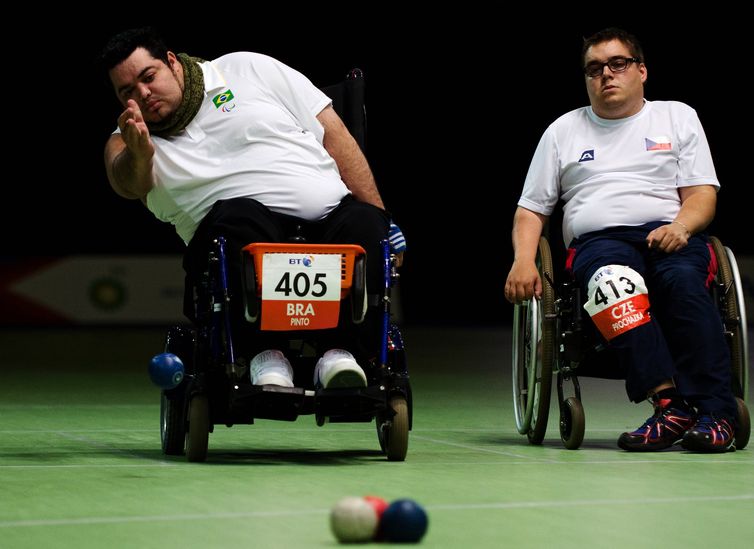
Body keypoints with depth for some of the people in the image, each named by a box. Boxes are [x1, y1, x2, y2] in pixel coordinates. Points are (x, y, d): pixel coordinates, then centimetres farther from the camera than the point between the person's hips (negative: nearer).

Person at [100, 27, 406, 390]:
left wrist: (377, 218, 4)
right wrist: (138, 153, -30)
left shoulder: (248, 69, 15)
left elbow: (334, 134, 12)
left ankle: (342, 349, -32)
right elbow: (129, 182, -6)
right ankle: (265, 353, -34)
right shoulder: (126, 141, 19)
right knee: (237, 216, -35)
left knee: (364, 223, -31)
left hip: (331, 218, 1)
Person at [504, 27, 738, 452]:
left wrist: (680, 227, -12)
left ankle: (715, 410, -42)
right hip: (597, 239, 0)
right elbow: (531, 208, 21)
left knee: (683, 279, -37)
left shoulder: (678, 117, 21)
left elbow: (702, 194, 12)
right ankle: (669, 402, -49)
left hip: (668, 235, 0)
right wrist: (523, 260, 1)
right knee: (612, 280, -38)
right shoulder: (563, 131, 23)